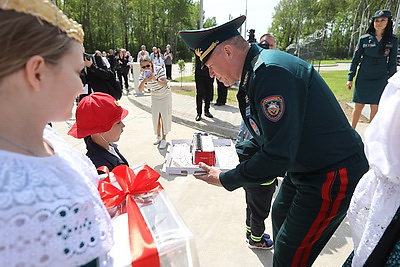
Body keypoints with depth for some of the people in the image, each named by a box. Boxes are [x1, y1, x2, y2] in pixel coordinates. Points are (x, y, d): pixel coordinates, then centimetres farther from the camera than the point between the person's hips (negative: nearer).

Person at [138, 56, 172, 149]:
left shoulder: (159, 70, -27)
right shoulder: (142, 75, -16)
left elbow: (165, 84, -37)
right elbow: (140, 90, -24)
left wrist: (155, 79, -53)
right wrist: (144, 81, -43)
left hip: (165, 95, -4)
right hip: (155, 96, 4)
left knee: (164, 116, -7)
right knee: (155, 116, 6)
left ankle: (164, 138, 2)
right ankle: (158, 136, 25)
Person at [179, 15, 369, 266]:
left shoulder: (271, 72, -27)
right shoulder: (255, 71, 4)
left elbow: (278, 155, -29)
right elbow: (267, 136, 12)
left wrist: (225, 179, -17)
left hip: (331, 176, -10)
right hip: (302, 167, 10)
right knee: (280, 217, 28)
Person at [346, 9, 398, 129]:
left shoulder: (393, 41, 3)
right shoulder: (364, 39, 0)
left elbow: (392, 63, 7)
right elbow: (355, 60, 2)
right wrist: (350, 78, -1)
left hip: (380, 79, 1)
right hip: (363, 78, 0)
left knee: (375, 108, 1)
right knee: (358, 106, 4)